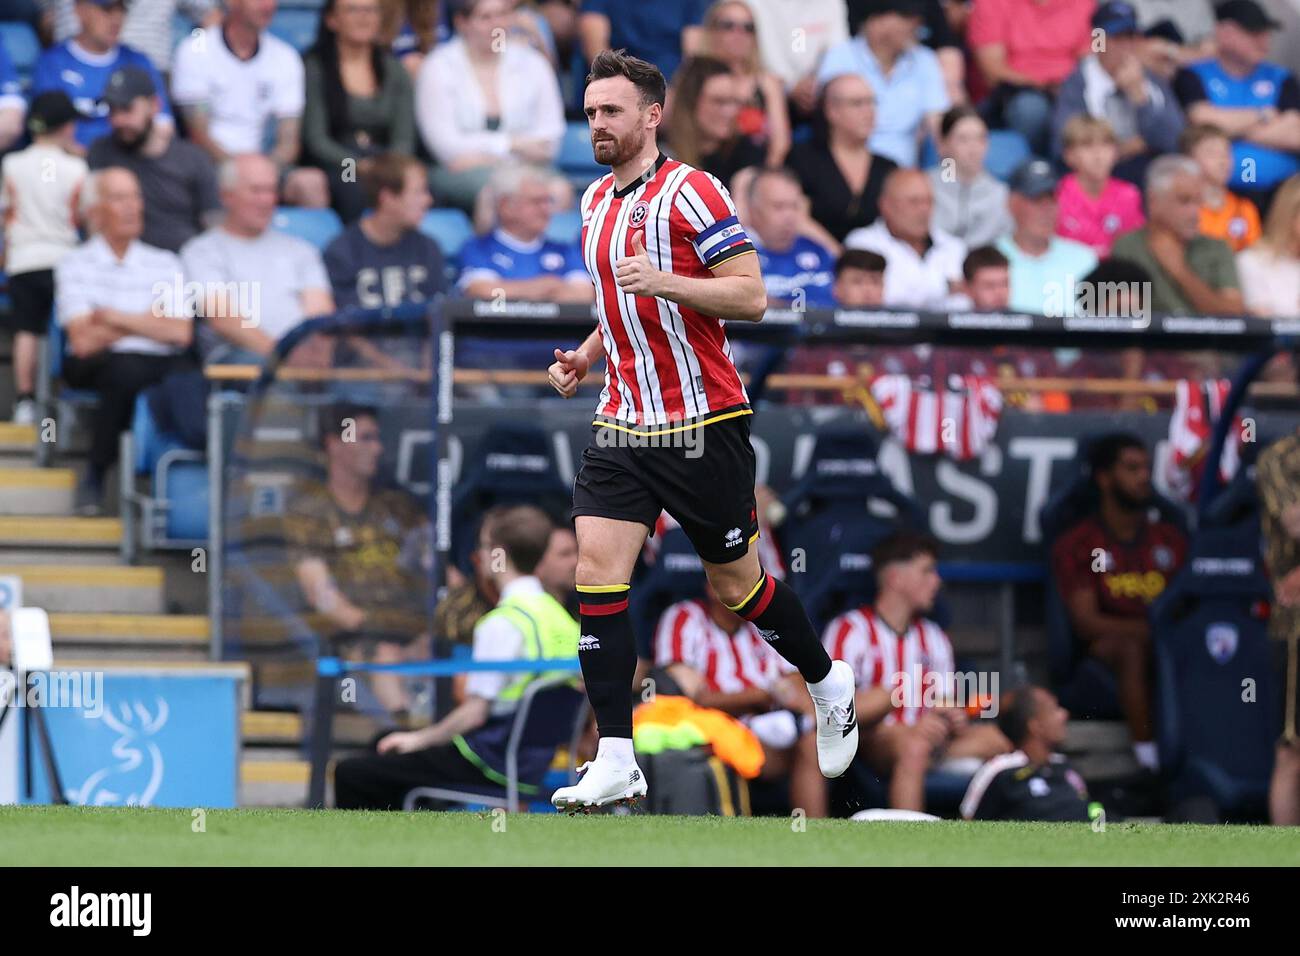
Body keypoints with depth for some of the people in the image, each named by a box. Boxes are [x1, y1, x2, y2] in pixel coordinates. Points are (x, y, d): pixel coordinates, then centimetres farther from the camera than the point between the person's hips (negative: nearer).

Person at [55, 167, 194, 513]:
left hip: (162, 363, 2)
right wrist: (149, 323, 3)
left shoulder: (164, 263, 16)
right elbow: (83, 341, -4)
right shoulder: (74, 266, 8)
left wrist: (115, 317, -2)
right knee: (127, 369, -39)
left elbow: (181, 333, 3)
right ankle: (96, 474, -19)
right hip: (97, 368, -2)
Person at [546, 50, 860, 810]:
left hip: (703, 426, -6)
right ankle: (616, 762, -11)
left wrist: (662, 281, -28)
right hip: (623, 426, 6)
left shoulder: (692, 192, -11)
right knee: (597, 568, -10)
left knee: (736, 583, 6)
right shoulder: (597, 202, 13)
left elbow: (751, 296, -17)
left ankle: (830, 684, 34)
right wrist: (587, 357, 12)